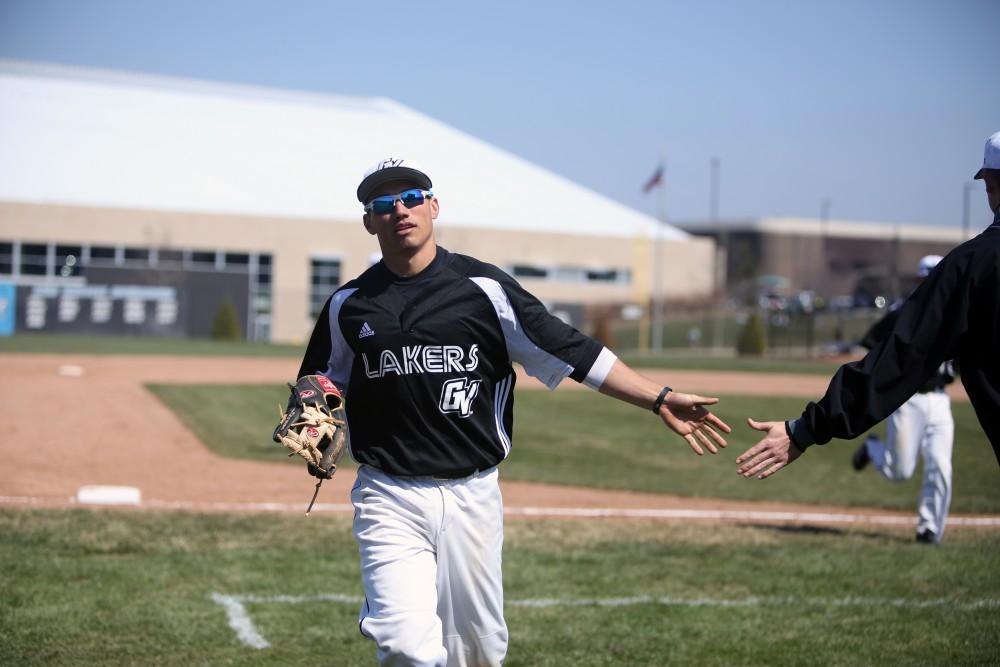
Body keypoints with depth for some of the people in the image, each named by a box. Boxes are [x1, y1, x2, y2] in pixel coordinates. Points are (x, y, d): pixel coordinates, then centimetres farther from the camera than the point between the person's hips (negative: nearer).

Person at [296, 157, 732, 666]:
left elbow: (573, 351, -3)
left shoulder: (483, 287, 0)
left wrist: (660, 400, -10)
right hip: (389, 498, 0)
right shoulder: (348, 304, 6)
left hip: (472, 495, 0)